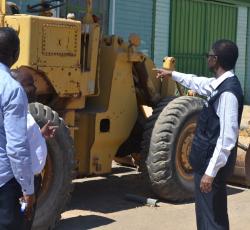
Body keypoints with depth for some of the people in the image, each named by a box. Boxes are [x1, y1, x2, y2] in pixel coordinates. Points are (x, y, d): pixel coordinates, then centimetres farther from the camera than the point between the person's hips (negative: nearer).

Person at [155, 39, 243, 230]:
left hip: (213, 162, -10)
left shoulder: (228, 92, -22)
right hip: (208, 160, 10)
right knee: (215, 213, 18)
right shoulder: (220, 84, 7)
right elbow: (199, 83, 30)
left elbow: (227, 138, -26)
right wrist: (172, 74, 42)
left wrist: (211, 171, -24)